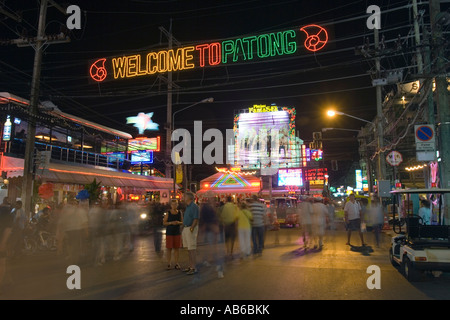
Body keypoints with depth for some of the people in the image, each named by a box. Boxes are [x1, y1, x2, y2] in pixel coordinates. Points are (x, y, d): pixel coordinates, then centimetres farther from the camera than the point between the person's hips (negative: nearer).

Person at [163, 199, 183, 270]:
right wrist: (171, 223, -21)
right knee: (169, 248, 0)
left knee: (177, 248, 3)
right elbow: (164, 223, -5)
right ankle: (169, 264, 11)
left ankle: (176, 264, 12)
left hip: (177, 233, 2)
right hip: (169, 233, -2)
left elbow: (182, 222, 5)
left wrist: (178, 222, -17)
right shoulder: (168, 213, -5)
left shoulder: (180, 213, 2)